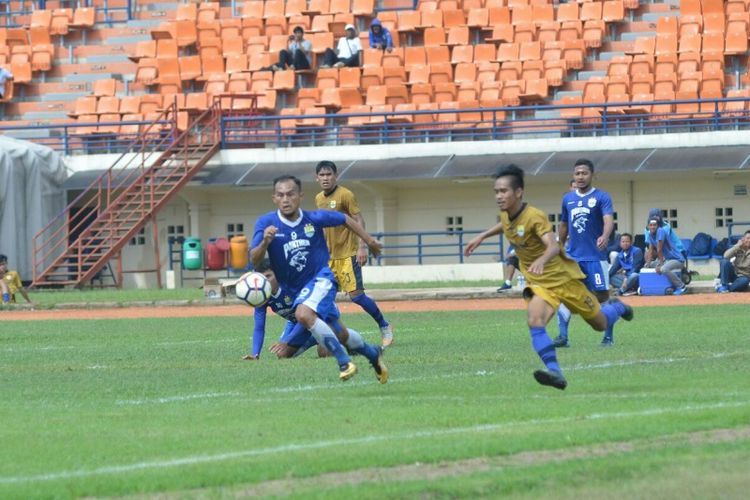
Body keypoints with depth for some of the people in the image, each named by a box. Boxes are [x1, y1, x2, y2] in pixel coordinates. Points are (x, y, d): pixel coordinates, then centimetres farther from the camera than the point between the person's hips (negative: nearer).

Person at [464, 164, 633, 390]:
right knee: (535, 321, -25)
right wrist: (482, 237, 17)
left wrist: (541, 260, -63)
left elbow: (553, 246, -43)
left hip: (563, 276, -5)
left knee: (600, 324, 12)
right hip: (539, 283, 5)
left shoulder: (535, 217, -28)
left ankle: (616, 307, 47)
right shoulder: (506, 215, -5)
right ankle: (554, 371, -27)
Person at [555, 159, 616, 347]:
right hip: (572, 256, 4)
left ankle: (608, 336, 14)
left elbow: (609, 219, -21)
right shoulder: (568, 198, 11)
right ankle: (563, 336, -7)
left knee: (602, 296, 1)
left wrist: (605, 236, -40)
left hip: (596, 257, -4)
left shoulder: (602, 197, -5)